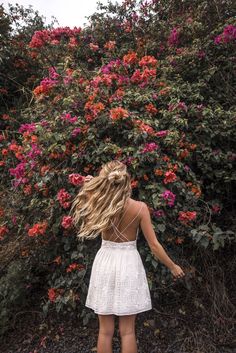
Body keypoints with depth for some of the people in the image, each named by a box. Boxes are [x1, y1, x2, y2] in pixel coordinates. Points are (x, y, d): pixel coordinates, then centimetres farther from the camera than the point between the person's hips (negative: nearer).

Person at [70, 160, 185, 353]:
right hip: (128, 263, -1)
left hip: (105, 262, 1)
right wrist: (173, 267, 4)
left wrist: (87, 186, 13)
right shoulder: (140, 207, -13)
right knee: (127, 331, 12)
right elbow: (154, 245, -9)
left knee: (105, 330, 14)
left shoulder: (99, 205, -11)